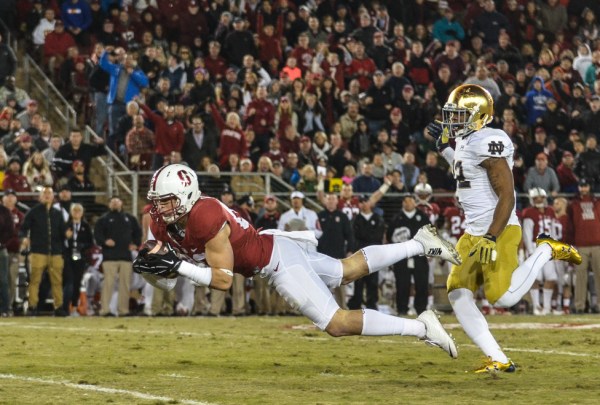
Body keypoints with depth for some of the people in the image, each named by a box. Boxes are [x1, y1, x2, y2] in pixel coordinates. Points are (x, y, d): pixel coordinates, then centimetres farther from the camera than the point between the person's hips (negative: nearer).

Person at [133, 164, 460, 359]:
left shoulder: (206, 217, -33)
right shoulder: (163, 224, -7)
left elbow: (223, 279, -29)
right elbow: (167, 282, 2)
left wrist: (177, 265, -34)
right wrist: (151, 268, -19)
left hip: (277, 257, -9)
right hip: (266, 250, 9)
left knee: (336, 324, -10)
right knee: (349, 270, 24)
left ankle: (421, 327, -4)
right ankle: (418, 244, 36)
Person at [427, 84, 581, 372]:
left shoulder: (486, 143, -19)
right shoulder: (465, 142, 10)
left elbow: (507, 196, -23)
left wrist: (491, 239, -28)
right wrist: (445, 148, 28)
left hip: (499, 231, -9)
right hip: (473, 233, 9)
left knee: (503, 297, -16)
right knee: (458, 295, -2)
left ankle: (546, 251, 8)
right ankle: (498, 360, 1)